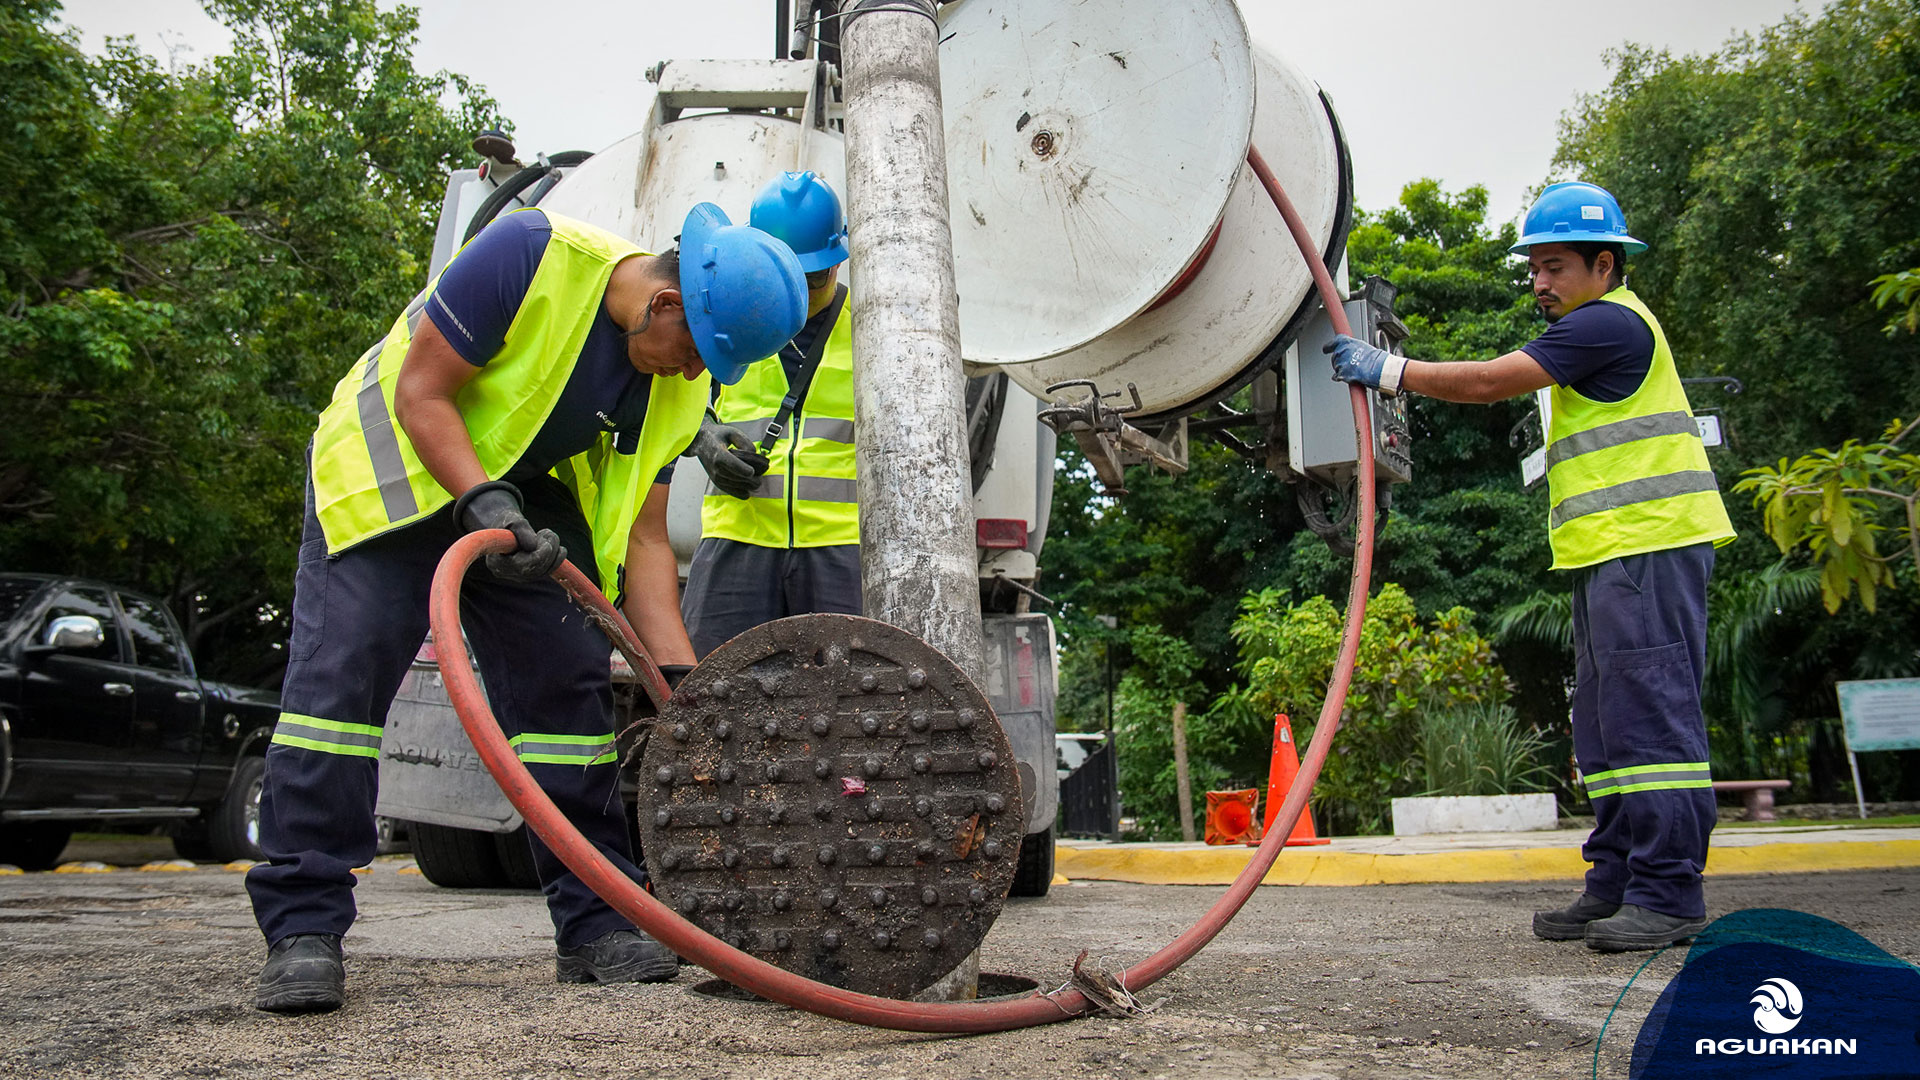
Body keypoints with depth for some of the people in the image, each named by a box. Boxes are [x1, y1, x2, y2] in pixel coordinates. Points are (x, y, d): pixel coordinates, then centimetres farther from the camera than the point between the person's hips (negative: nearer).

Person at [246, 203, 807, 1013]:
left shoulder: (680, 388, -8)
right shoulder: (531, 254, -27)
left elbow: (642, 536, -7)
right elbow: (420, 391, -22)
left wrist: (678, 675, -15)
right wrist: (486, 505, -34)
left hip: (526, 496, 5)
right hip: (393, 466, -5)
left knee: (569, 684, -3)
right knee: (343, 668, -16)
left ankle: (593, 923, 3)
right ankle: (303, 929, -10)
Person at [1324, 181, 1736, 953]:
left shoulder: (1610, 322, -9)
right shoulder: (1594, 329, 25)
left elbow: (1490, 382, -14)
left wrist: (1388, 371, -9)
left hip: (1649, 546, -11)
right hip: (1614, 551, 11)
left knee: (1650, 711, -12)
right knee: (1607, 724, 9)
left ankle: (1669, 895, -10)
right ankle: (1617, 885, 13)